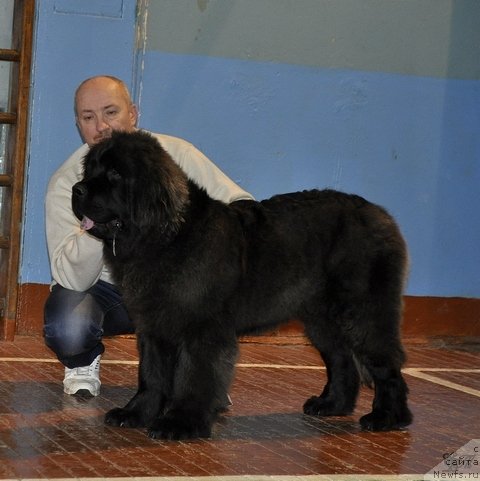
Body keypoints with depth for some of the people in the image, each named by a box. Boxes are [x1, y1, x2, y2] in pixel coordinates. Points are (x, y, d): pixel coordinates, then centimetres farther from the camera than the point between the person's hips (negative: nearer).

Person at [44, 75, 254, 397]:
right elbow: (74, 279, -24)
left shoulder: (174, 153, -12)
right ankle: (83, 366, 6)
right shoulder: (65, 183, -16)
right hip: (102, 288, -1)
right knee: (66, 330, -34)